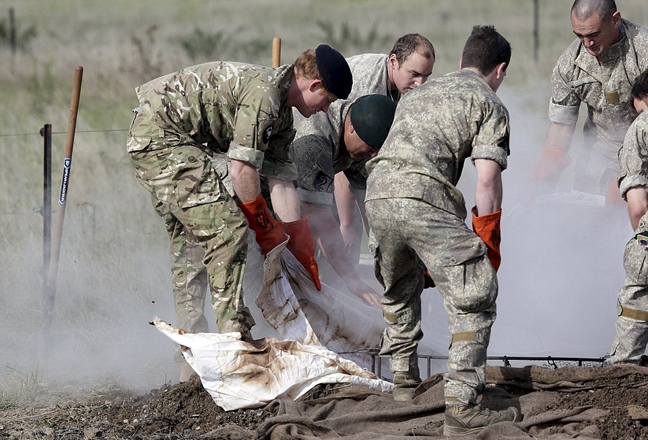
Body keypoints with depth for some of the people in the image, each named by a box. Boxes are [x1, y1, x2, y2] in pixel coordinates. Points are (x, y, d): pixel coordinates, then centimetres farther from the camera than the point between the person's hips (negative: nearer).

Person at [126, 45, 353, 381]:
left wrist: (303, 254, 13)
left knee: (190, 240, 14)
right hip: (161, 132, -11)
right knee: (225, 227, -15)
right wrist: (264, 226, -6)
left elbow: (281, 182, 14)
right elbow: (241, 169, -19)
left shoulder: (281, 114, 13)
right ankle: (233, 336, -17)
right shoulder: (263, 92, -19)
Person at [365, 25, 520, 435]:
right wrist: (489, 247, 4)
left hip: (378, 190, 7)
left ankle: (404, 378, 40)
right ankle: (462, 408, -12)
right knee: (474, 297, -3)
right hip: (425, 197, -7)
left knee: (399, 289, 31)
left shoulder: (417, 94, 33)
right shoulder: (489, 103, 12)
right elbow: (487, 178, -1)